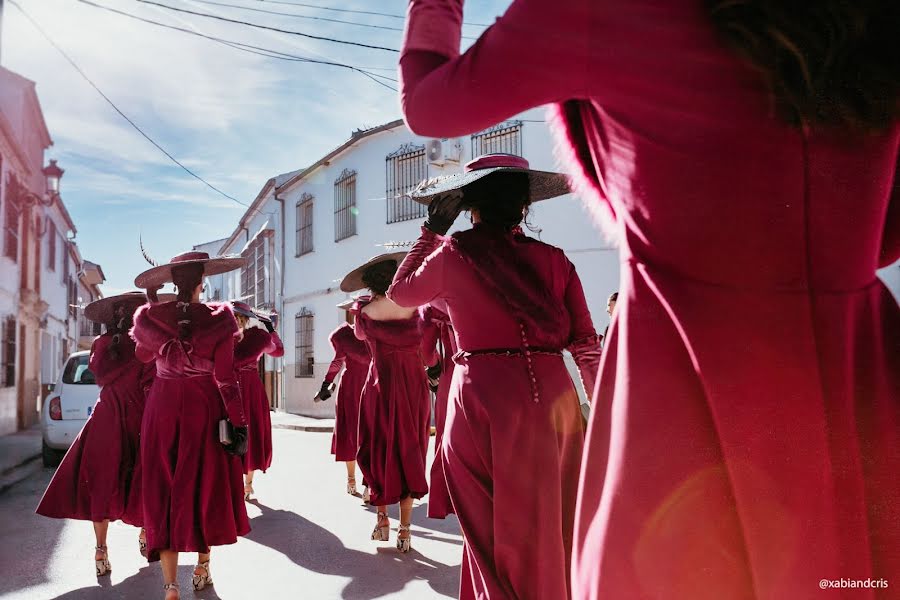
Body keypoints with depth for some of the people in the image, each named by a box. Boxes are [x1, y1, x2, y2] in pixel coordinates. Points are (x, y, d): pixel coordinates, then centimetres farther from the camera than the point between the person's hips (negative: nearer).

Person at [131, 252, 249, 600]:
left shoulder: (151, 317, -5)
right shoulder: (218, 319, -11)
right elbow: (225, 378, -12)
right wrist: (239, 423, -6)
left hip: (163, 408, 1)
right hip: (205, 410, -1)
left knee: (164, 490, 7)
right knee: (206, 485, 14)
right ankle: (202, 569, 29)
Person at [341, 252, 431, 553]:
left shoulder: (364, 312, -8)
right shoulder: (414, 305, -9)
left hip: (381, 386, -1)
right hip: (415, 385, 1)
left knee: (378, 452, 16)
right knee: (409, 453, 10)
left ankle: (382, 519, 16)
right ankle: (404, 528, 11)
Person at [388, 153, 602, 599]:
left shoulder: (452, 253, 0)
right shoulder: (553, 259, 5)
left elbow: (400, 293, 19)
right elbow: (585, 344, 2)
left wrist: (430, 233, 25)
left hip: (483, 399, -2)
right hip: (553, 396, 3)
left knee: (495, 532, 8)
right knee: (553, 525, 17)